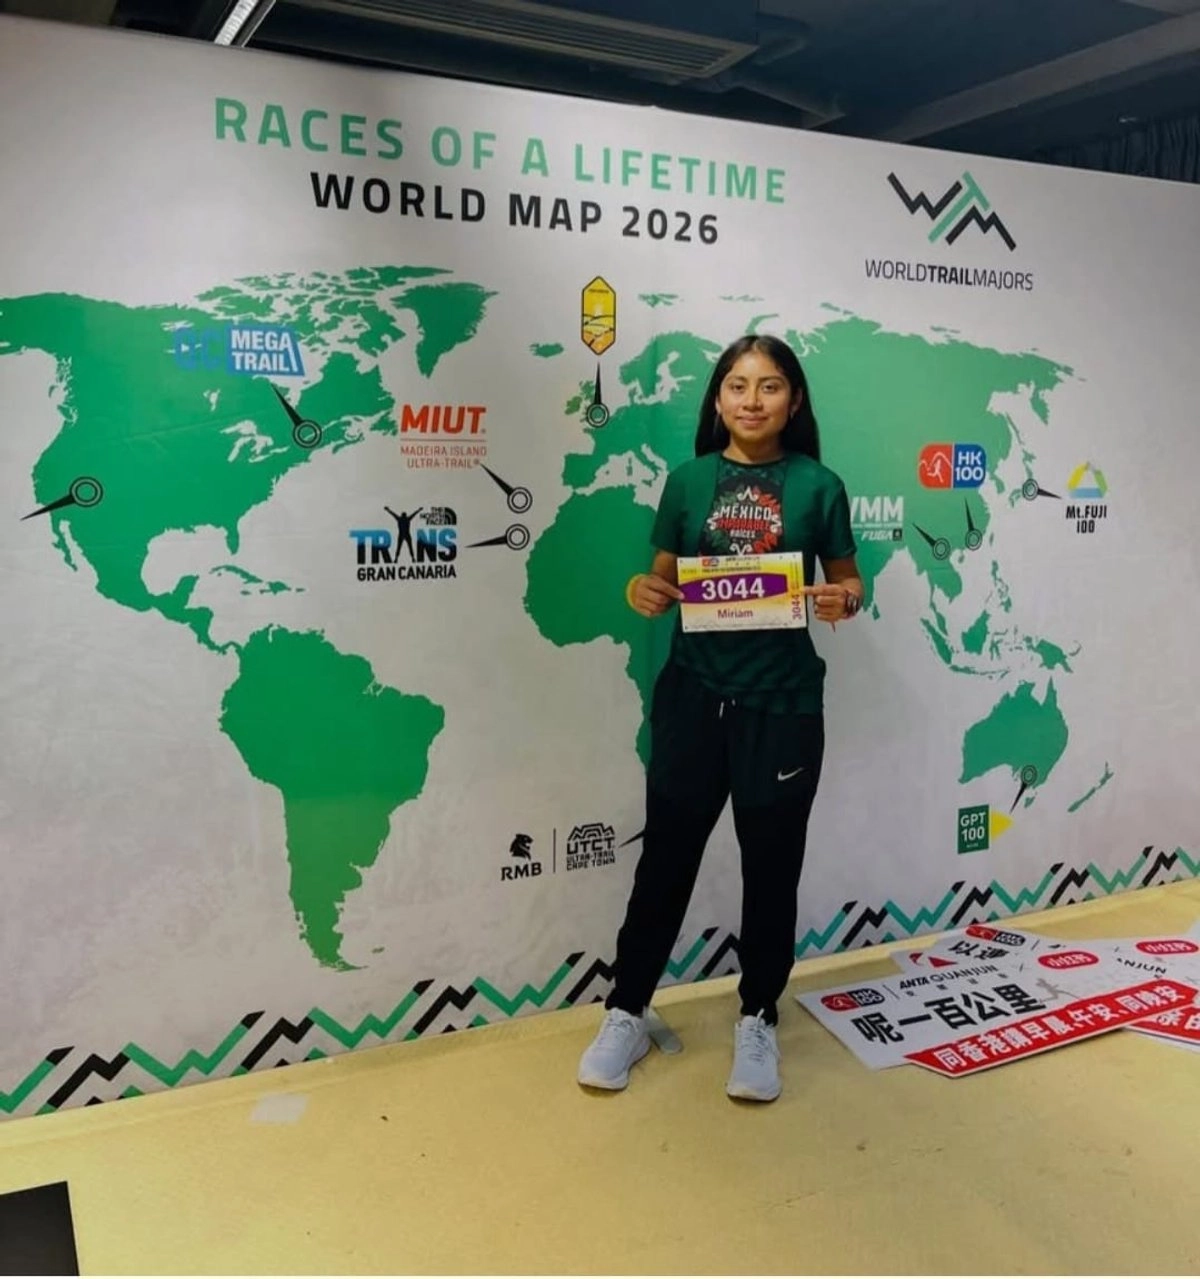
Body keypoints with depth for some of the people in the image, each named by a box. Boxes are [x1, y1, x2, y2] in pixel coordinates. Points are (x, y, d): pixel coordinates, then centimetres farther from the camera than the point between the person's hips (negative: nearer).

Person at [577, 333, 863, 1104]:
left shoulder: (817, 485, 0)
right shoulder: (689, 480, 3)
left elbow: (849, 582, 6)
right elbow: (664, 577, 8)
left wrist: (844, 601, -16)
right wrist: (643, 593, -14)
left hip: (782, 702, -1)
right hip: (695, 695, 1)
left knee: (772, 865, 10)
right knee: (666, 855, 9)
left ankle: (759, 1022, 28)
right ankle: (627, 1015, 25)